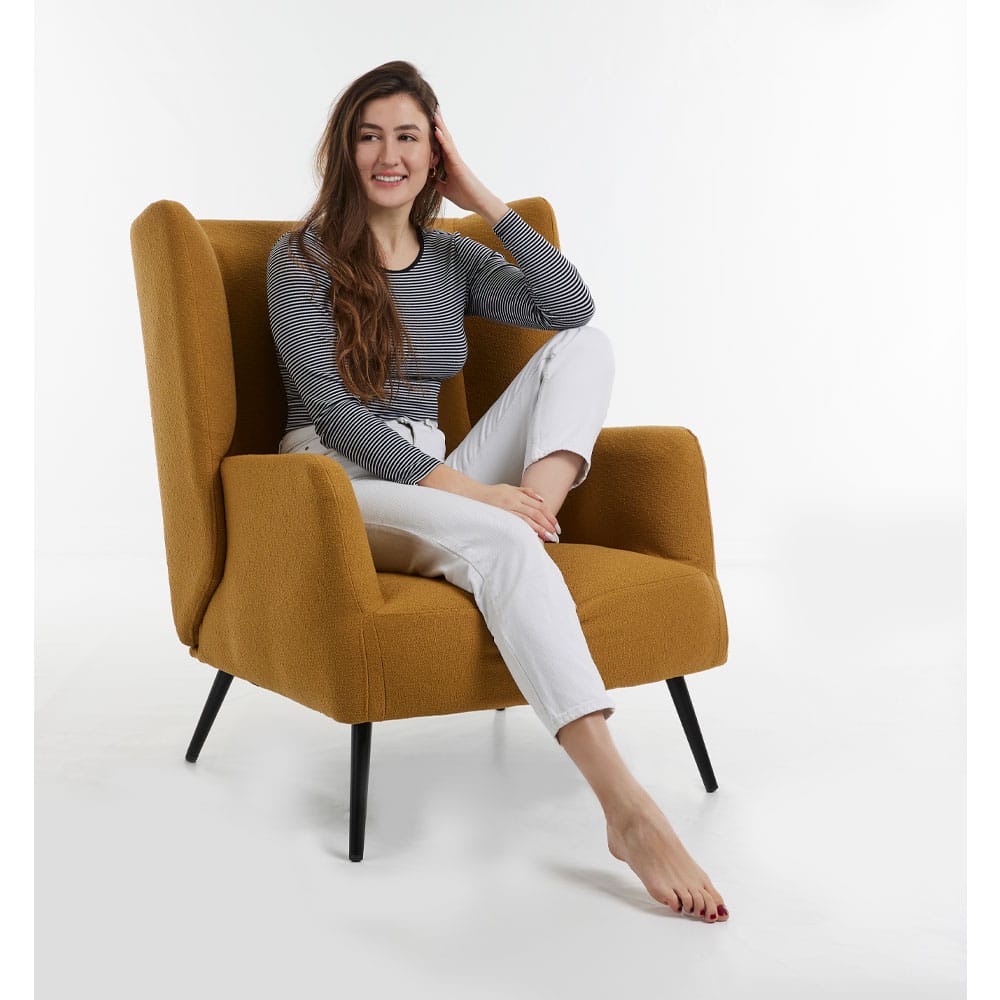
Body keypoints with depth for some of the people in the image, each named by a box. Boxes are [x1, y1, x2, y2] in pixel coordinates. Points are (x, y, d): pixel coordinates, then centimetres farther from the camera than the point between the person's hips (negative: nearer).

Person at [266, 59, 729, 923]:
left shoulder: (450, 258, 13)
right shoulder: (302, 258, -3)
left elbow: (573, 306, -3)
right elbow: (330, 408, -14)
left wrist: (485, 201, -2)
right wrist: (462, 486, -24)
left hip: (433, 481, 6)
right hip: (336, 488, -6)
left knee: (585, 344, -5)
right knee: (500, 540, -37)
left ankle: (537, 516, -31)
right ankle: (628, 811, -47)